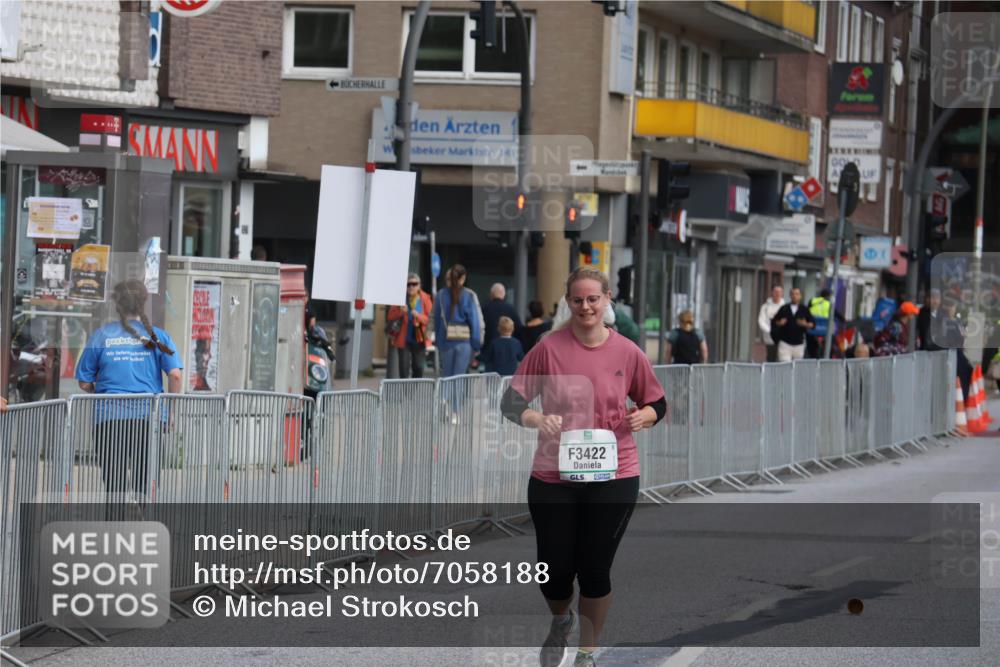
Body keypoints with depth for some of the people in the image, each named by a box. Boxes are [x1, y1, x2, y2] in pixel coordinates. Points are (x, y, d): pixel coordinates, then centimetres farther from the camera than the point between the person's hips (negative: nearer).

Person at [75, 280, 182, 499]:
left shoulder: (101, 336, 4)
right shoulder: (157, 336, 4)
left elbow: (84, 383, 6)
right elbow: (175, 375, -6)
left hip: (109, 418, 0)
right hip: (149, 417, 0)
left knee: (114, 486, 3)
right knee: (146, 487, 5)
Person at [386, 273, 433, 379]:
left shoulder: (425, 299, -1)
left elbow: (430, 318, -5)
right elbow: (390, 317, 1)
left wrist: (418, 316, -23)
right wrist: (400, 312, -18)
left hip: (419, 339, 0)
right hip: (403, 339, 0)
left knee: (418, 368, 0)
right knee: (404, 368, -2)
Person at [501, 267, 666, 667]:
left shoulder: (627, 353, 1)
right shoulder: (549, 348, -4)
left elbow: (657, 403, 12)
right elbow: (512, 402, -3)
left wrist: (644, 416, -10)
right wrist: (537, 420, -23)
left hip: (612, 476, 0)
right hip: (553, 479, 0)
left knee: (595, 571, 3)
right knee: (554, 570, 3)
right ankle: (561, 621, 39)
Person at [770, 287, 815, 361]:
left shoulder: (804, 310, 5)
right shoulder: (784, 309, 5)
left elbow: (812, 324, 6)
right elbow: (774, 322, 8)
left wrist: (806, 324, -14)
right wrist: (779, 323, -13)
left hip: (799, 343, 1)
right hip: (785, 343, -1)